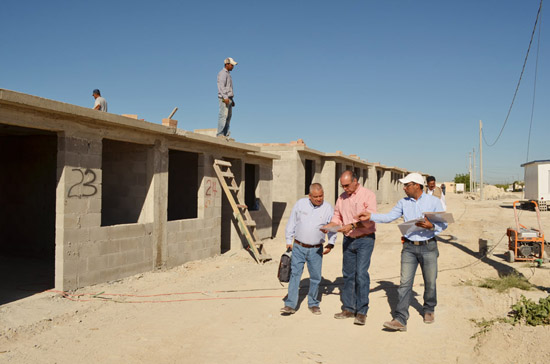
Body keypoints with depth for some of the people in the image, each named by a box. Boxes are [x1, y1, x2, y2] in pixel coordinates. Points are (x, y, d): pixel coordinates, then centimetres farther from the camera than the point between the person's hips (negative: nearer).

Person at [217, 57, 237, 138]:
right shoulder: (222, 73, -5)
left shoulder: (228, 74, 24)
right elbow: (221, 86, -16)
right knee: (223, 116, -14)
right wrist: (225, 97, -25)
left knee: (228, 117, 5)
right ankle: (220, 134, -15)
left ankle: (226, 134, 5)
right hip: (224, 98, -9)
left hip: (228, 98, 9)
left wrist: (232, 100, 22)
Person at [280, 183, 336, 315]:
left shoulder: (328, 208, 0)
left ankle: (313, 303, 24)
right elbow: (291, 222, 7)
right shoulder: (300, 203, 0)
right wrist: (289, 240, 6)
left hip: (316, 250, 0)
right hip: (298, 247, 0)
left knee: (316, 277, 6)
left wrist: (331, 244, -6)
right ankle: (290, 305, 3)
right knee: (295, 274, -2)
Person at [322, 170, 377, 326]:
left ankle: (361, 312, 0)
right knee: (348, 274, 10)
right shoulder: (342, 198, 10)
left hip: (365, 239, -6)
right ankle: (348, 308, 21)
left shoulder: (368, 195, -8)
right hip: (348, 240, 6)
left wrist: (352, 225, -25)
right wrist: (328, 226, -6)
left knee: (361, 274, -10)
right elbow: (337, 217, 13)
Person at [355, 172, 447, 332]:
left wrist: (431, 226, -22)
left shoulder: (434, 201, -2)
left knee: (430, 282, 12)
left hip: (428, 246, -1)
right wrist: (371, 216, -13)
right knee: (405, 283, -4)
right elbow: (389, 217, 0)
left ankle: (429, 310, 38)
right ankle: (400, 320, -5)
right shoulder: (403, 202, 6)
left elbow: (443, 223, -2)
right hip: (409, 247, 1)